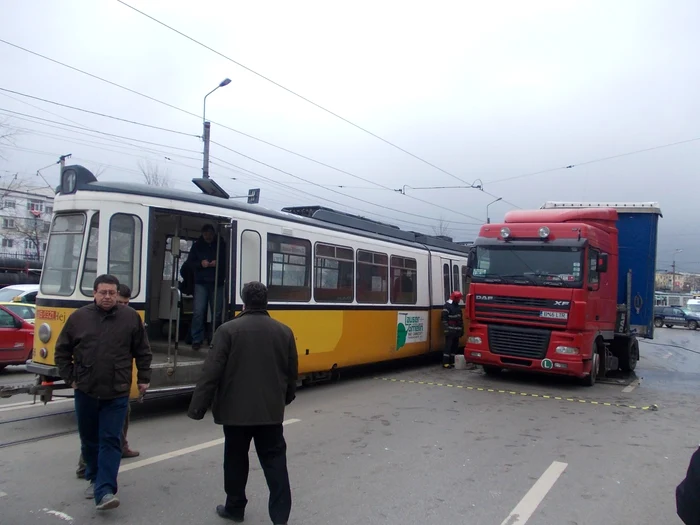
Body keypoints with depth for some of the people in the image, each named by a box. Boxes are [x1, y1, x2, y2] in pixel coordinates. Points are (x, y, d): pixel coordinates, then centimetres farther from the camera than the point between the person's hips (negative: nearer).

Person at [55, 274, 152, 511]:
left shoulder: (131, 317, -3)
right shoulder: (78, 317, 0)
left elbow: (143, 352, 4)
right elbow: (62, 351, 9)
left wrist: (144, 378, 3)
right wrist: (70, 378, 5)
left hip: (116, 394, -2)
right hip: (85, 392, 3)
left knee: (110, 441, -4)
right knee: (89, 439, 16)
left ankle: (105, 491, -4)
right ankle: (94, 478, 35)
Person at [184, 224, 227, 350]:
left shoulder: (222, 245, 1)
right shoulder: (197, 245, 6)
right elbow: (189, 263, 9)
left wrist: (218, 263, -15)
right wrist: (200, 264, -9)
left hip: (217, 284, 0)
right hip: (201, 283, 1)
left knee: (217, 313, 3)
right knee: (198, 312, -8)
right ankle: (196, 340, 1)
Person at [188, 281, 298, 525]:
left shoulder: (228, 330, -10)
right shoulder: (284, 332, 2)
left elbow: (212, 372, -12)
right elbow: (292, 373, 9)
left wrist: (197, 407, -7)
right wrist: (285, 398, 26)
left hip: (236, 410, -2)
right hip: (271, 410, 2)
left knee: (236, 460, 15)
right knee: (275, 461, 8)